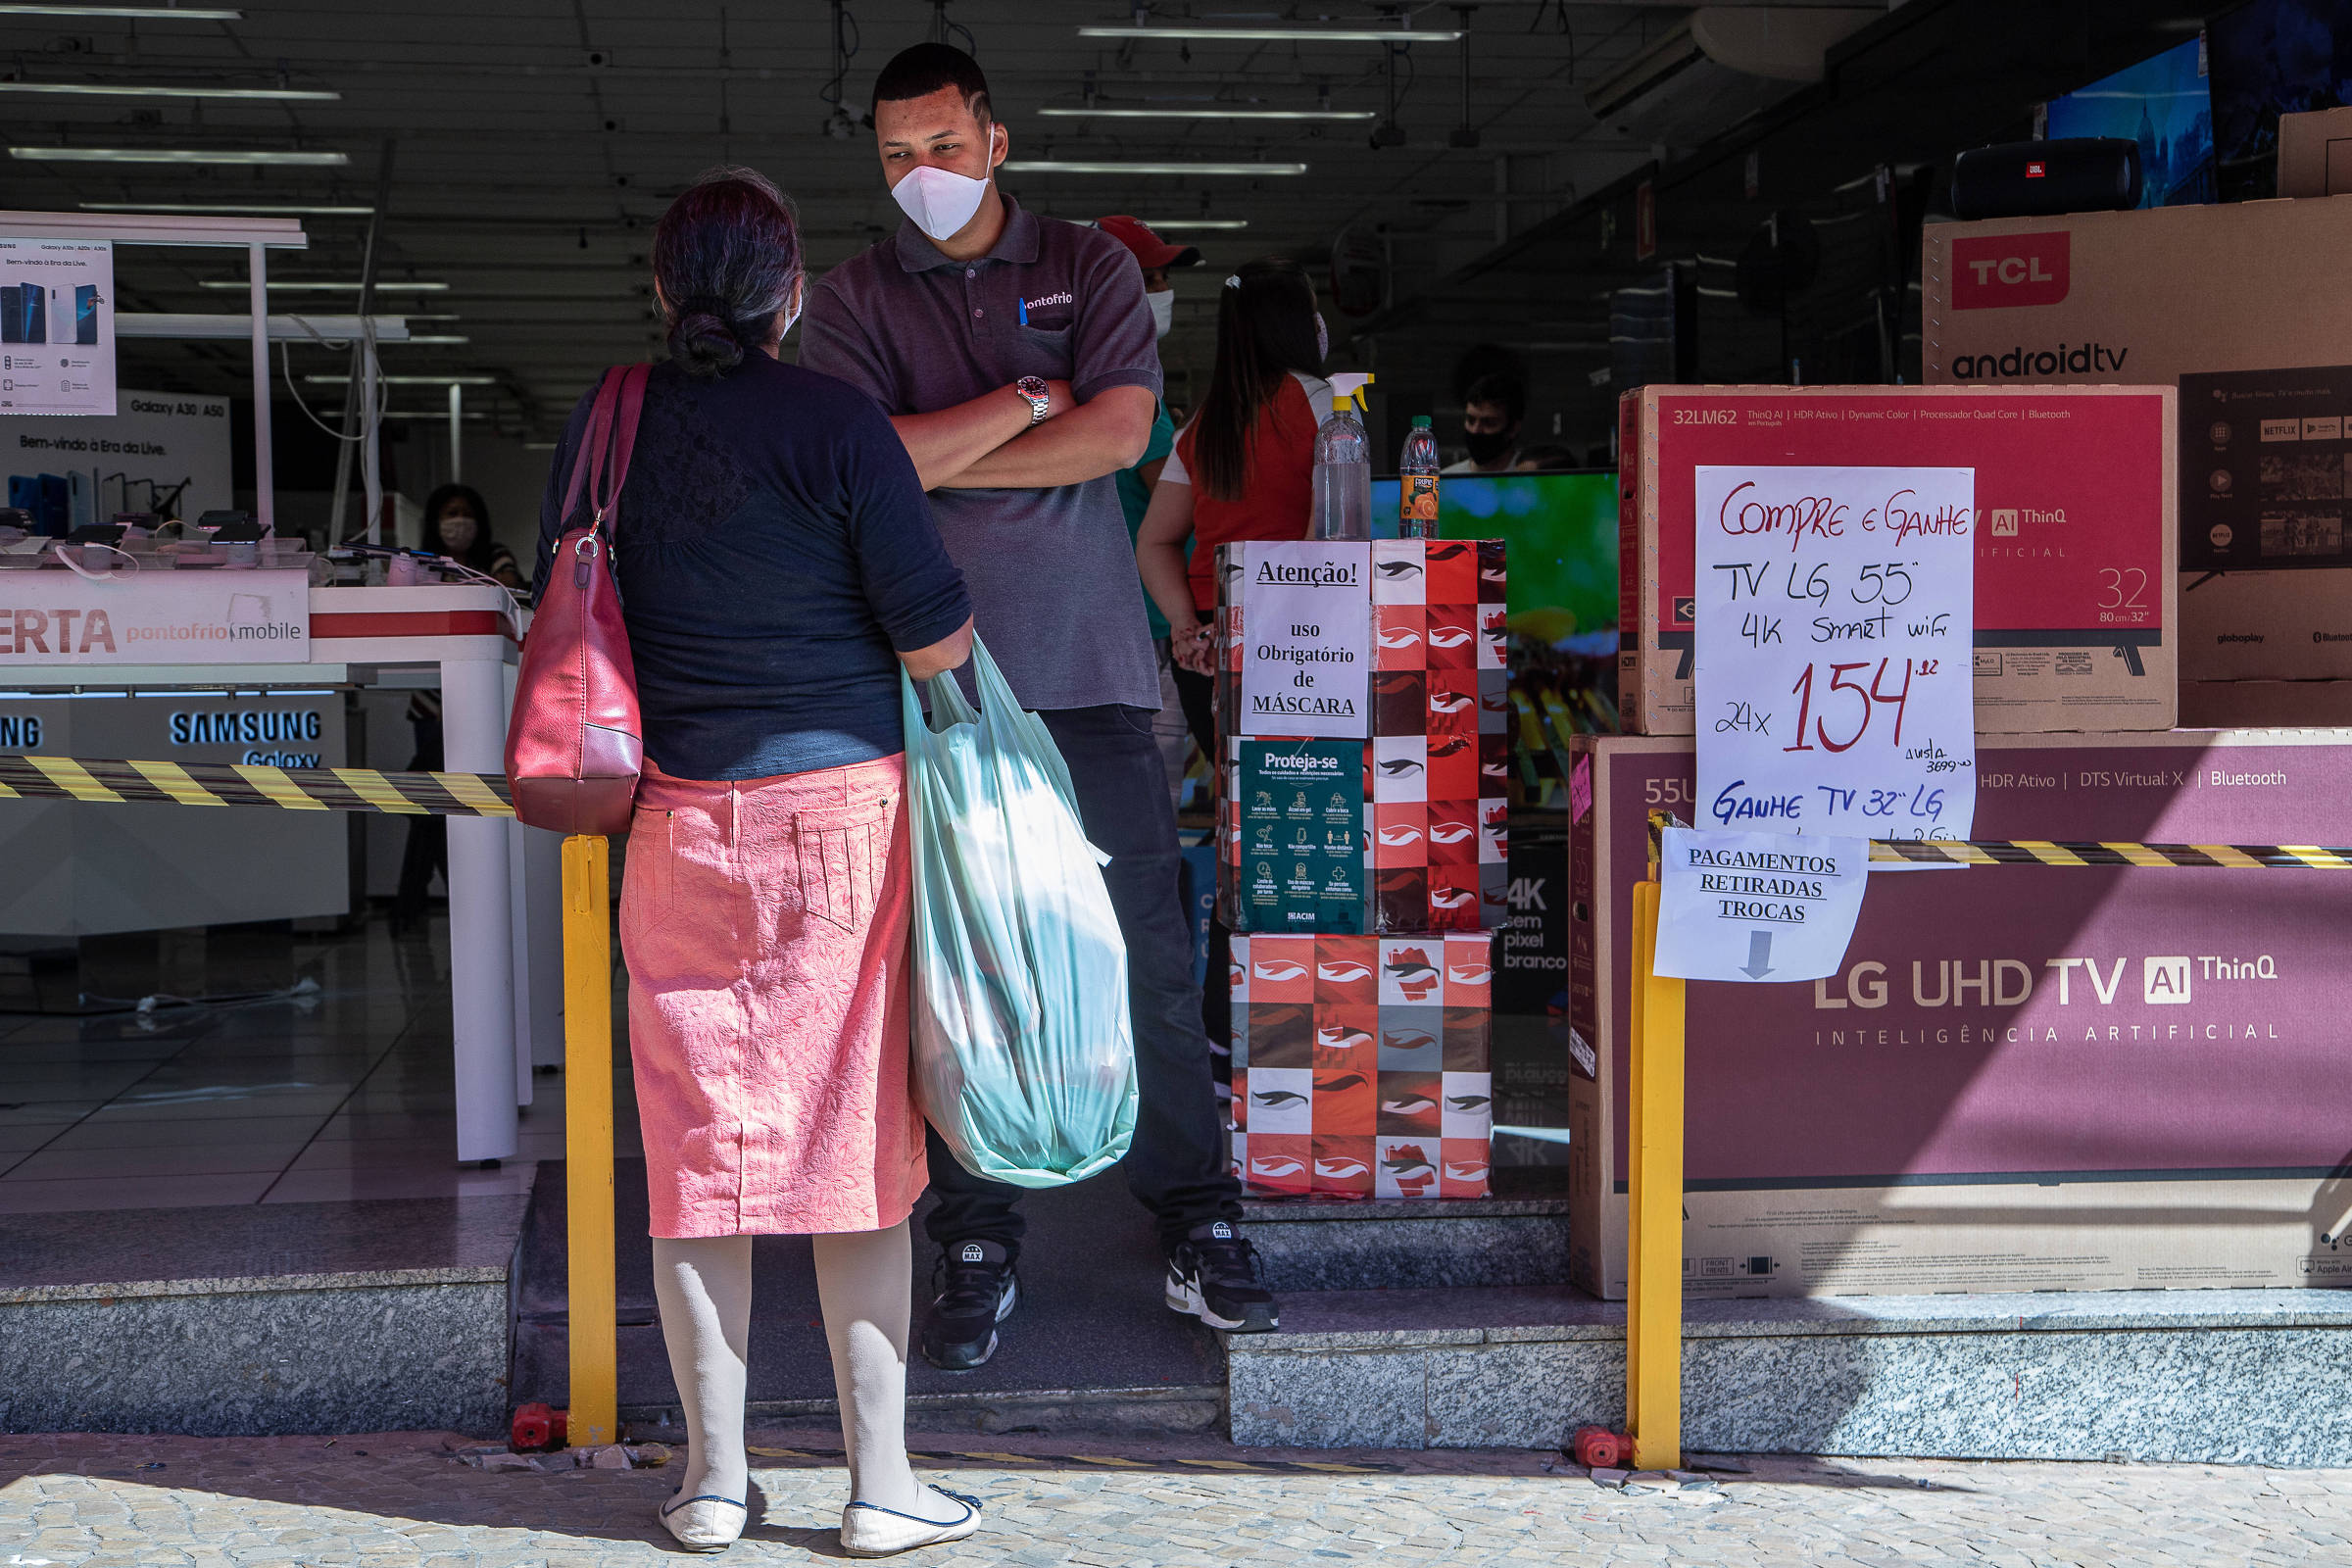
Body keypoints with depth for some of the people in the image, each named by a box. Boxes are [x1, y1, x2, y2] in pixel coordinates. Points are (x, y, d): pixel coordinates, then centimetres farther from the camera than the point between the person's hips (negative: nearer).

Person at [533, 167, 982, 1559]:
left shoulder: (607, 421, 2)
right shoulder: (834, 425, -9)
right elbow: (937, 644, -10)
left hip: (675, 819, 3)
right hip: (836, 807, -3)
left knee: (697, 1144, 9)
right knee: (856, 1144, 5)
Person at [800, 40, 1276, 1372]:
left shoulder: (1091, 266, 8)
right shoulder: (854, 299, 8)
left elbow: (1120, 432, -7)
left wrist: (936, 459, -7)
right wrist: (1029, 398, -6)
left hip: (1091, 663, 0)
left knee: (1150, 958, 1)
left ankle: (1199, 1228, 11)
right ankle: (978, 1248, 13)